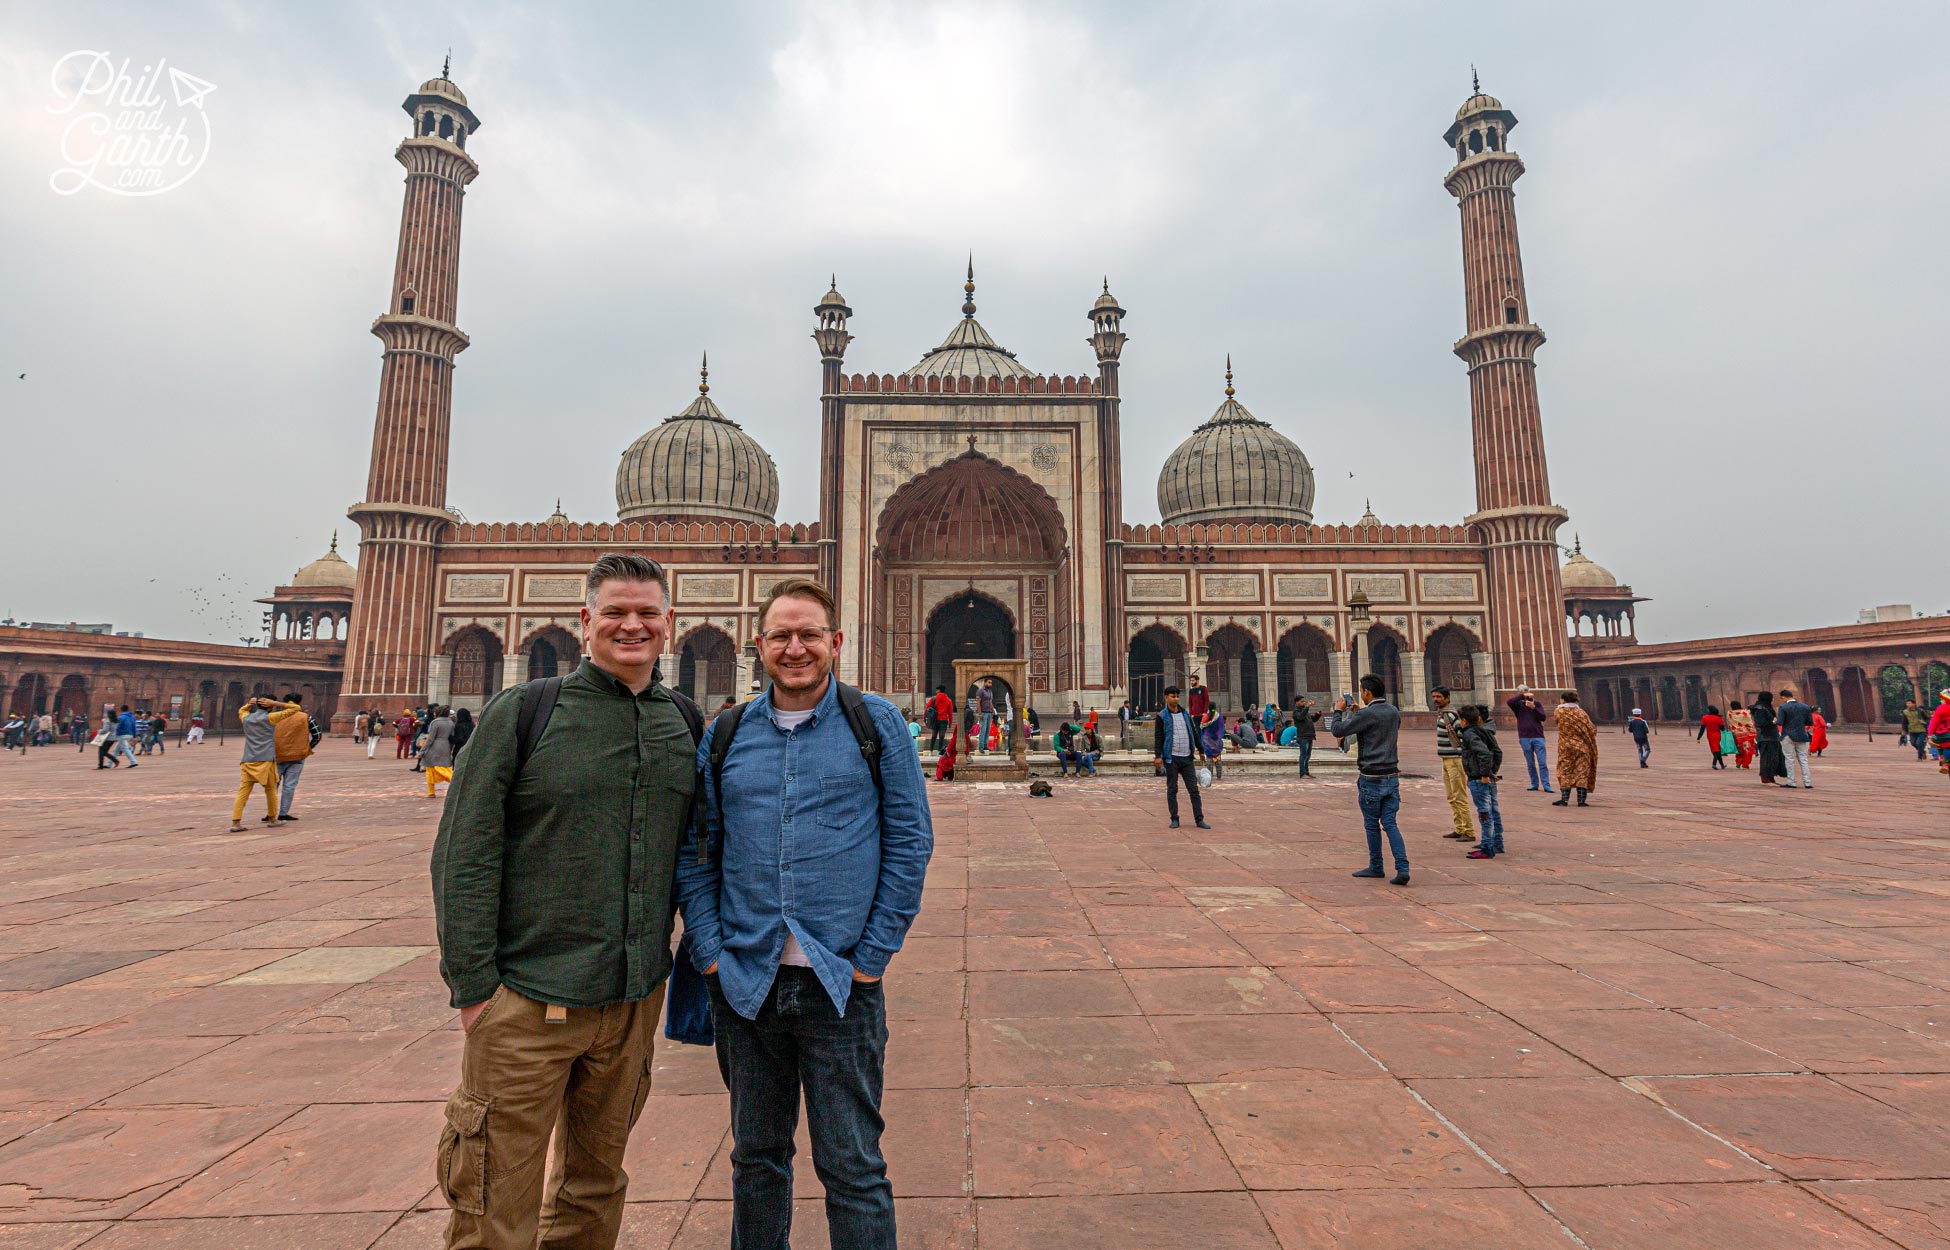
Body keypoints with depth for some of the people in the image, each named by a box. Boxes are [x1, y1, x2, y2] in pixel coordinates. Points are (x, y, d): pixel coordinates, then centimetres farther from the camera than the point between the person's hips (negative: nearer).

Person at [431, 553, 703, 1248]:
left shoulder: (686, 722, 5)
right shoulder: (523, 711, -7)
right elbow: (463, 855, -8)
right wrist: (473, 983, -10)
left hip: (636, 998, 4)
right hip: (527, 1001, -4)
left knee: (595, 1186, 21)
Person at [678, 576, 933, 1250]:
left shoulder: (876, 723, -3)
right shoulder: (724, 735, 5)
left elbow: (910, 844, -4)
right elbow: (695, 857, 7)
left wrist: (870, 959, -8)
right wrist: (711, 954, -3)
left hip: (841, 983, -3)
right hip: (745, 984, 3)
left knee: (852, 1168, 8)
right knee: (756, 1158, 20)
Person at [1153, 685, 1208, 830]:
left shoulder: (1186, 713, 11)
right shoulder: (1162, 716, -1)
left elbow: (1194, 732, 18)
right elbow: (1159, 737, -5)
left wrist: (1200, 750, 18)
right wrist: (1158, 755, -15)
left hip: (1187, 757, 3)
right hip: (1171, 758, -3)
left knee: (1194, 789, 2)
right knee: (1172, 790, 4)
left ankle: (1199, 819, 6)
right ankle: (1174, 819, 12)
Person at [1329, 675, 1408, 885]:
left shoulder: (1367, 714, -16)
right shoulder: (1394, 712, 6)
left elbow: (1337, 730, -13)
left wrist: (1338, 711, 4)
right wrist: (1355, 713, 23)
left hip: (1372, 779, -6)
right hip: (1392, 776, 6)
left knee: (1372, 824, 9)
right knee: (1390, 823, 6)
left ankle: (1376, 867, 20)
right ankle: (1402, 868, -6)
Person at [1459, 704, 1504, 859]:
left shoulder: (1470, 734, -17)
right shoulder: (1485, 732, 11)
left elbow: (1485, 753, -28)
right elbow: (1498, 752, 18)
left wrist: (1485, 774, -21)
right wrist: (1493, 771, 18)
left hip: (1478, 780, -9)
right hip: (1489, 779, 10)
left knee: (1485, 813, -6)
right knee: (1493, 811, 16)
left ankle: (1487, 849, -2)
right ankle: (1497, 844, 26)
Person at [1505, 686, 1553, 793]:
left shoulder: (1536, 704, 9)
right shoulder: (1518, 705, 5)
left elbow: (1543, 717, -1)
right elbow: (1508, 701, -15)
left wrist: (1533, 708, -15)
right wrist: (1523, 696, -19)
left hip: (1538, 737, 0)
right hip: (1525, 738, 0)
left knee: (1542, 763, -4)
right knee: (1530, 763, 5)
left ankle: (1546, 785, -5)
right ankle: (1534, 784, 12)